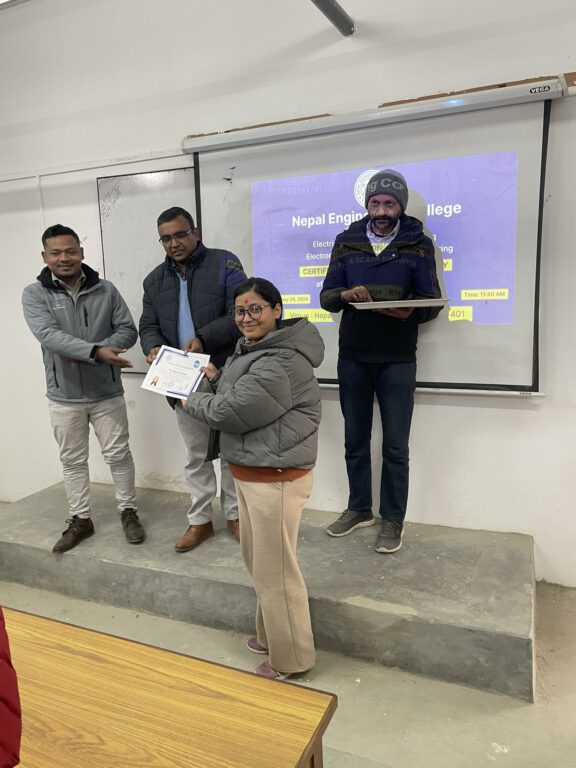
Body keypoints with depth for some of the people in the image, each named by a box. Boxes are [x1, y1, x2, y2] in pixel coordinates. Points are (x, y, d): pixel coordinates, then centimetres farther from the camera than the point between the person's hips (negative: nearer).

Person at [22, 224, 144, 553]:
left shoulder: (106, 290, -2)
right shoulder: (35, 294, -5)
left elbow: (128, 330, -4)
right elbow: (49, 335, -20)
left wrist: (86, 353, -18)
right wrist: (96, 351, -33)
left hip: (107, 392, 0)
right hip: (64, 396, 0)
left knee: (119, 455, 8)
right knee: (73, 461, 13)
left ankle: (129, 512, 26)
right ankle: (80, 519, 29)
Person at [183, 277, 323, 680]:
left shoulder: (280, 364, -24)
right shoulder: (257, 349, 12)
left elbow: (228, 412, -21)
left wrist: (191, 400, -3)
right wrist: (217, 376, 6)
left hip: (275, 478, -11)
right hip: (252, 472, 11)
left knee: (275, 570, 4)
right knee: (257, 558, 23)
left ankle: (291, 659, 25)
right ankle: (271, 634, 44)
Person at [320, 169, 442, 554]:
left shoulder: (419, 243, 0)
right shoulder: (346, 241, 6)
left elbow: (433, 303, -3)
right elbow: (326, 297, 4)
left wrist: (410, 312, -26)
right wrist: (345, 294, -19)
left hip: (397, 361, -2)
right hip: (352, 359, 3)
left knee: (395, 446, 4)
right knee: (355, 440, 13)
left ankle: (393, 519, 20)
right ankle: (359, 508, 31)